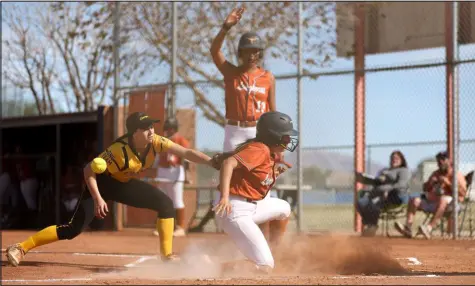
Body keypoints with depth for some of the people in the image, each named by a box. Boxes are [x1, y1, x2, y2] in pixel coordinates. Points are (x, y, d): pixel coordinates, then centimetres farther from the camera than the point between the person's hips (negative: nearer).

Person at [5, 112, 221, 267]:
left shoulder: (156, 142, -21)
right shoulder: (120, 150, -34)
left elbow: (187, 153, -29)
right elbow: (89, 170, -31)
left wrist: (213, 163, -42)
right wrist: (98, 199, -39)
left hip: (125, 184, 6)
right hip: (103, 183, -6)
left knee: (166, 204, -10)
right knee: (74, 229, -18)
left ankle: (167, 256, -4)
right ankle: (20, 248, -12)